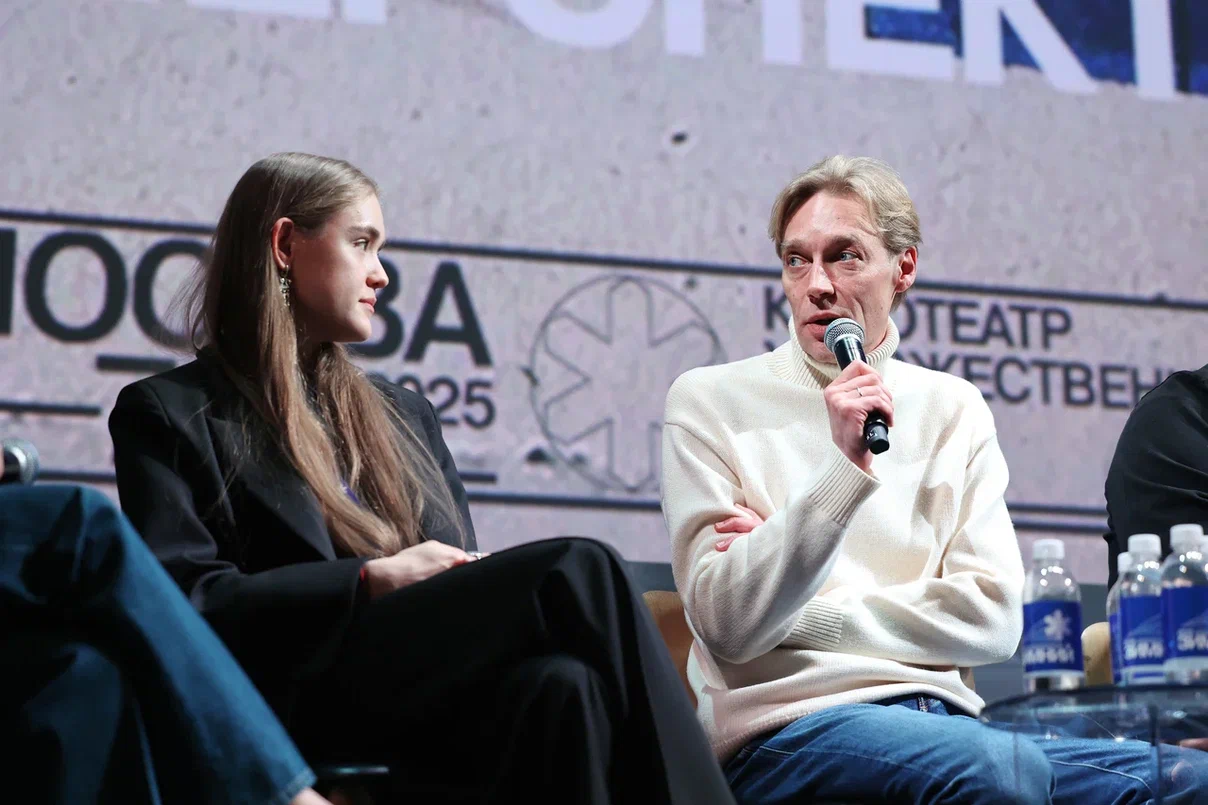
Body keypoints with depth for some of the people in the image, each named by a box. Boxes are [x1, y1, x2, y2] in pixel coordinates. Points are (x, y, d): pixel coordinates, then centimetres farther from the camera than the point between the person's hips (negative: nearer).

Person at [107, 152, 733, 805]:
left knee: (560, 685, -35)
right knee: (577, 571, -28)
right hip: (300, 697, -5)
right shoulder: (168, 413, 13)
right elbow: (180, 599, -2)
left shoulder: (403, 417, 31)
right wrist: (371, 580, -9)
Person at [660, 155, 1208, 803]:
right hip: (790, 723, -3)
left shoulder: (953, 409, 15)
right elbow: (727, 627, -8)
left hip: (943, 720, 3)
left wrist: (802, 611, -5)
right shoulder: (710, 402, 4)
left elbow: (992, 617, 4)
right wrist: (844, 470, -18)